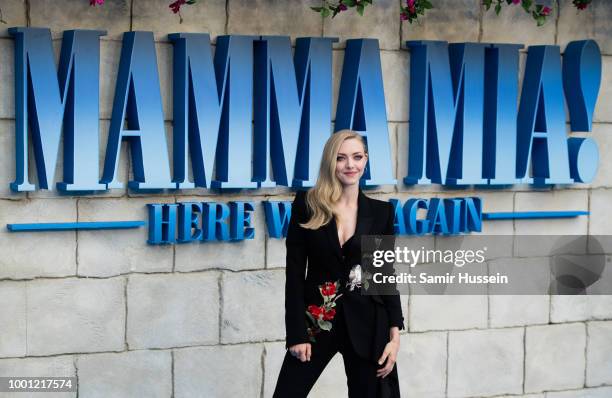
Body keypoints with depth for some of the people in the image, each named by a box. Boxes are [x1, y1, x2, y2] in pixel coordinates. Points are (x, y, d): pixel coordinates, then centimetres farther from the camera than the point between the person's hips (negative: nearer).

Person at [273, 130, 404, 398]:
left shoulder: (381, 211, 4)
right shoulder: (307, 204, -2)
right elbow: (294, 271, -3)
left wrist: (395, 334, -2)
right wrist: (296, 333, -8)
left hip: (366, 323, 1)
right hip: (317, 320, -1)